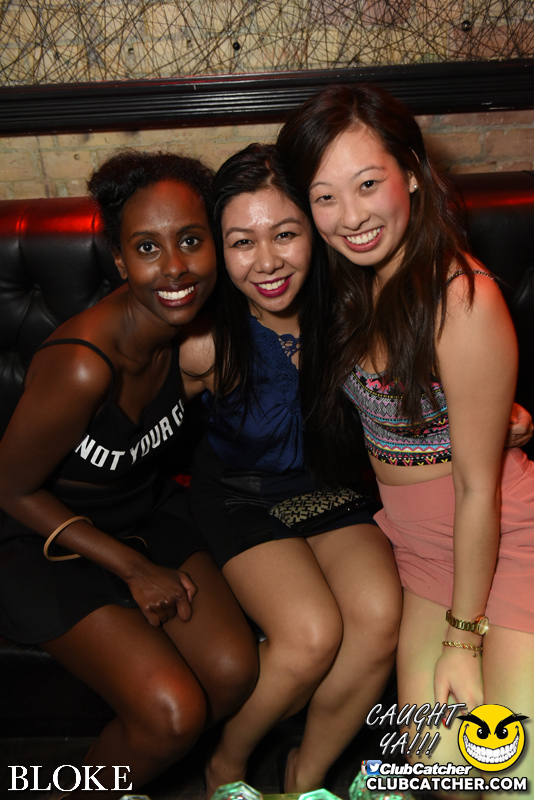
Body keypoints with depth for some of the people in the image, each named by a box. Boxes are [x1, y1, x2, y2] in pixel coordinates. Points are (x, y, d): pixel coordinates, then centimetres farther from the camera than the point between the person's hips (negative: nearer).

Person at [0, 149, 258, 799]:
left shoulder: (192, 322, -11)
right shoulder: (82, 366, -33)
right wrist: (134, 571, -14)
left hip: (146, 511, 6)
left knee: (235, 672, -7)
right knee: (173, 711, -17)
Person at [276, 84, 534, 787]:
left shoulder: (462, 300, -25)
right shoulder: (355, 281, -1)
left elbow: (477, 488, -19)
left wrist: (463, 637, -10)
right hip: (421, 537, 5)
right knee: (437, 763, 0)